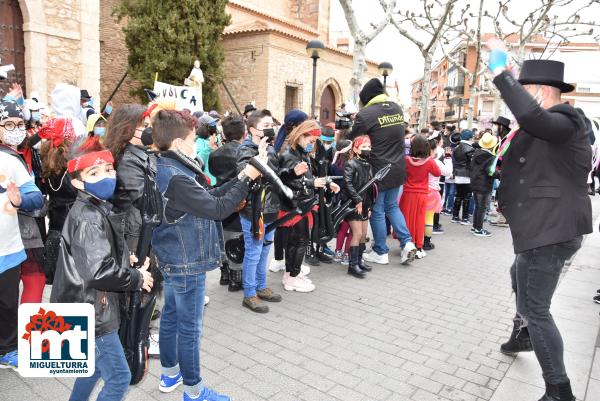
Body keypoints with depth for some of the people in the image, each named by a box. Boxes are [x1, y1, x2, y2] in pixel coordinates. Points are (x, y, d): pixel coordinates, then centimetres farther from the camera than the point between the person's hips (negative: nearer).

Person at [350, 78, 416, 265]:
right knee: (392, 206, 22)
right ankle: (407, 242, 12)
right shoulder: (397, 108, 5)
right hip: (398, 169, 6)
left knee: (377, 211, 8)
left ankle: (381, 253, 18)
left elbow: (353, 140, -8)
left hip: (378, 171, -6)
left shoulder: (366, 114, -16)